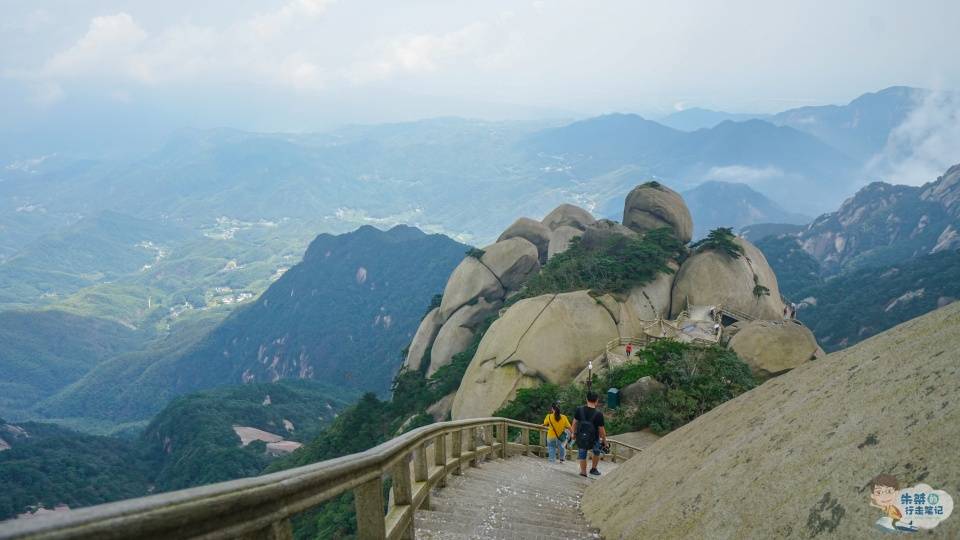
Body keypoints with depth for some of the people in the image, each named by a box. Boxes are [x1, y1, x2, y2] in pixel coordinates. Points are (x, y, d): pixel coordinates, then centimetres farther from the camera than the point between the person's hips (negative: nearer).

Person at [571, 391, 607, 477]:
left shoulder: (579, 409, -16)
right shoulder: (598, 414, -24)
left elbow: (575, 422, -3)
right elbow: (601, 430, -16)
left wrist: (574, 433, 15)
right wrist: (604, 440, 1)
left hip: (580, 439, 2)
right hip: (593, 440, -2)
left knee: (582, 456, 23)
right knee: (596, 452, 29)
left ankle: (583, 472, 36)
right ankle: (593, 469, 40)